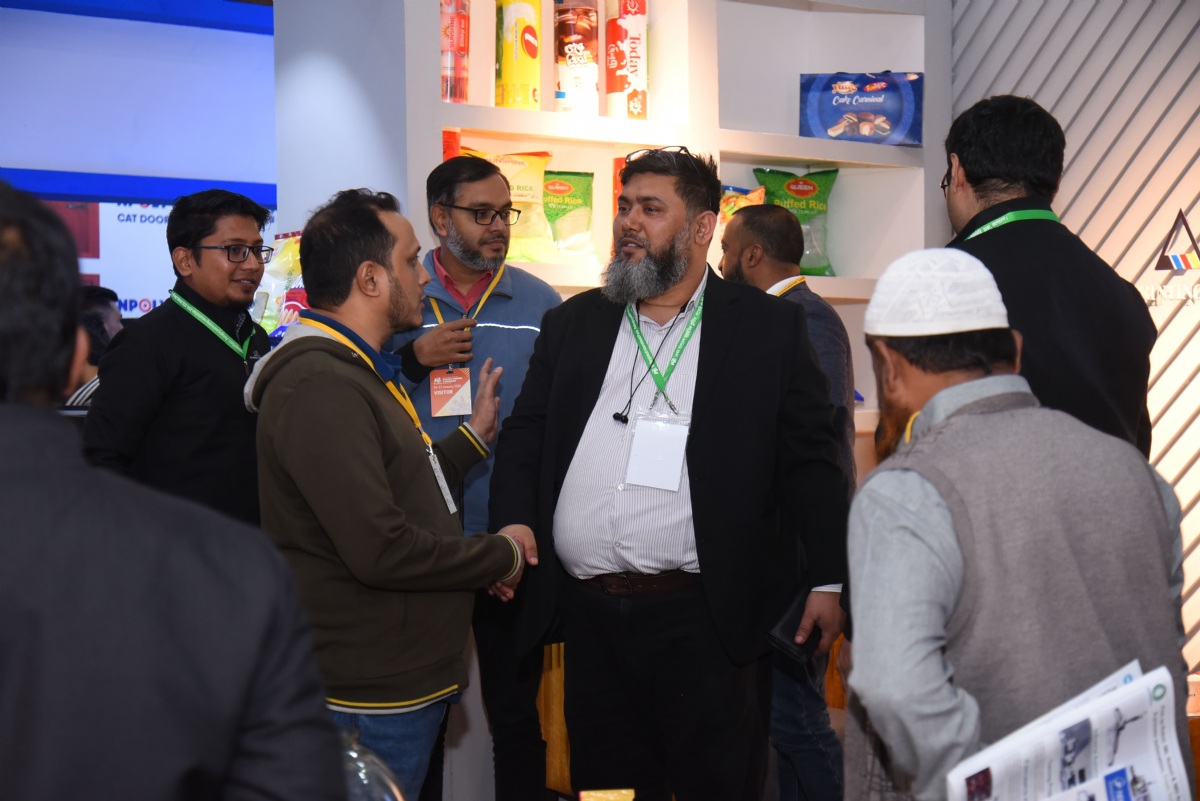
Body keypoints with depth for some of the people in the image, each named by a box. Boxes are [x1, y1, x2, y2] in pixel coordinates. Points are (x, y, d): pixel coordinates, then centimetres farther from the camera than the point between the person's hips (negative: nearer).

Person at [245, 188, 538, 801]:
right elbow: (382, 549, -28)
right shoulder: (320, 387, -22)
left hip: (402, 682, 11)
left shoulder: (353, 372, 15)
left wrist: (474, 436, 20)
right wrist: (501, 555, -15)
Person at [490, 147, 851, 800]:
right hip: (588, 617, 4)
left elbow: (810, 458, 0)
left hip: (701, 617, -4)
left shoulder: (769, 327, 3)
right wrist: (513, 522, -6)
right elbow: (523, 436, 13)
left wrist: (828, 581, -6)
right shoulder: (572, 324, 14)